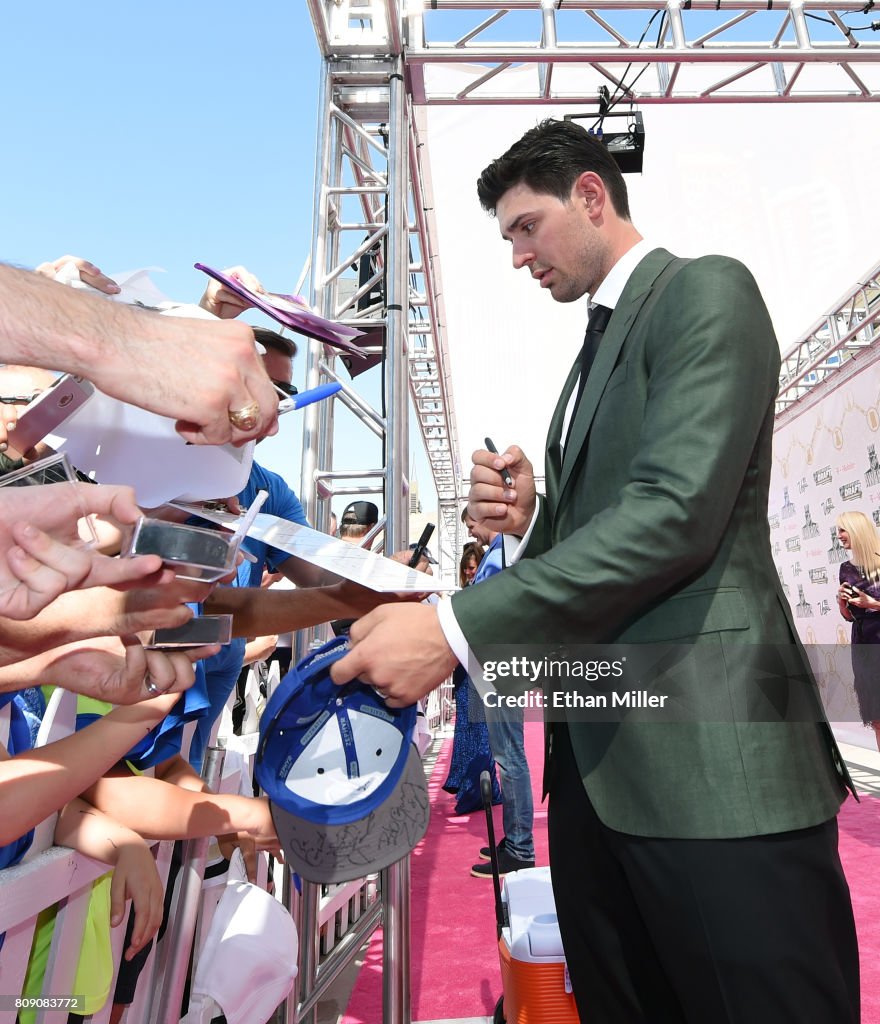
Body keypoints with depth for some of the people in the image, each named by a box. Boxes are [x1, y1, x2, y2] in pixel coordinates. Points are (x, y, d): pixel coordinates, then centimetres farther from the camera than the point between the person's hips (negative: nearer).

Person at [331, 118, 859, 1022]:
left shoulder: (705, 290, -5)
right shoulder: (595, 352, 21)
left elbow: (676, 512, -20)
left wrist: (456, 628, -23)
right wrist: (528, 517, -1)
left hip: (709, 758, -8)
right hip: (597, 756, 9)